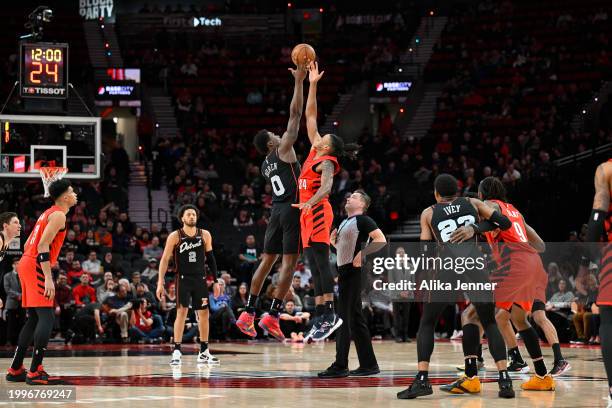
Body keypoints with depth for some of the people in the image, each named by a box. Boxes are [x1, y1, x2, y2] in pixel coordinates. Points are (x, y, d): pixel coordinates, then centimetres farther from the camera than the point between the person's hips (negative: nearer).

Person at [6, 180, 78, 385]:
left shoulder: (48, 214, 20)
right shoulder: (58, 215, -10)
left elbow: (28, 244, 23)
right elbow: (43, 246, -20)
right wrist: (48, 278, -24)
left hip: (26, 263, 10)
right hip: (36, 268, -10)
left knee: (34, 319, 14)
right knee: (46, 318, -12)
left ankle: (15, 370, 16)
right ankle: (35, 372, -17)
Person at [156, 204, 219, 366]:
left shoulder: (205, 235, 5)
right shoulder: (175, 236, -4)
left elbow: (210, 258, 11)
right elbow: (165, 260, -4)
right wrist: (160, 283, -10)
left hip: (200, 279, 4)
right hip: (183, 279, -4)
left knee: (204, 313, 4)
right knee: (181, 312, -12)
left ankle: (204, 352, 13)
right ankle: (176, 352, -12)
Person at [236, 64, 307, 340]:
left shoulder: (266, 165, 15)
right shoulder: (283, 150, -5)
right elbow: (295, 114, -8)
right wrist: (299, 82, -6)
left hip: (276, 210, 8)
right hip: (292, 209, -8)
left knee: (267, 260, 11)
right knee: (289, 262, -7)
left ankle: (248, 313, 8)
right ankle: (273, 315, -12)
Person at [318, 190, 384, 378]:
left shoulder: (363, 220, -8)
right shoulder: (344, 222, 18)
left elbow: (381, 240, -18)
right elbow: (333, 239, 34)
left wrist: (362, 254, -22)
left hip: (354, 272, -9)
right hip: (344, 271, 9)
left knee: (344, 318, -11)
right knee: (356, 319, 10)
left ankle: (340, 366, -12)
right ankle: (369, 364, 14)